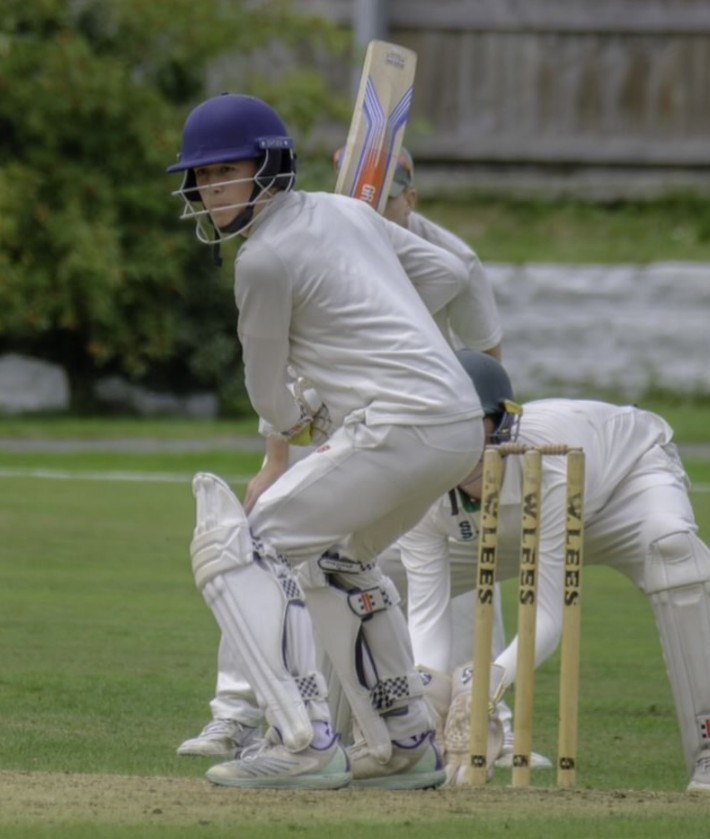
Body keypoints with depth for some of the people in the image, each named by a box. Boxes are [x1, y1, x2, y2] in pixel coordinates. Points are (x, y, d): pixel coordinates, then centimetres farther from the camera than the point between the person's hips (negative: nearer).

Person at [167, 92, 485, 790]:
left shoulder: (265, 257, -7)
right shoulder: (344, 211, 17)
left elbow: (268, 394, 3)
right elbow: (447, 272, 28)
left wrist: (298, 423, 25)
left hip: (400, 425, -10)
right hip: (464, 425, 10)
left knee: (235, 545, -9)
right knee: (335, 558, 31)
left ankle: (303, 742, -19)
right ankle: (405, 746, 33)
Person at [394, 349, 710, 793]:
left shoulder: (549, 470, -43)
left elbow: (548, 615, -43)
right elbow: (427, 612, -33)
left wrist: (491, 681, -59)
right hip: (517, 529, 5)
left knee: (670, 542, -40)